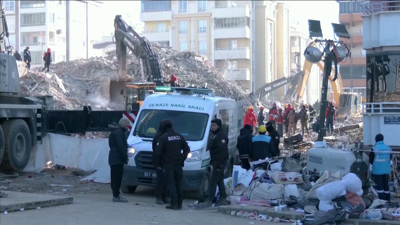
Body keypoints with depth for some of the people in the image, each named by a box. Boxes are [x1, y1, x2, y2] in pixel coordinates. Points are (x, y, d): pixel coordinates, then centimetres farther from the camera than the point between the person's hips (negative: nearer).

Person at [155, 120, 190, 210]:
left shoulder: (163, 137, -7)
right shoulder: (179, 136, 9)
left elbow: (158, 152, -12)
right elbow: (187, 149, 9)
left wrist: (158, 164, -3)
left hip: (168, 164, -5)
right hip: (178, 164, 5)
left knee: (171, 184, -4)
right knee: (178, 184, 11)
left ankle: (174, 203, -10)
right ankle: (179, 203, 13)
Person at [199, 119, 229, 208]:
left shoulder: (221, 135, -16)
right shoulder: (213, 134, 16)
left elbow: (222, 150, -24)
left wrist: (219, 163, -28)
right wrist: (212, 161, 20)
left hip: (220, 161, -11)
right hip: (215, 160, 11)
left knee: (213, 181, -12)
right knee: (219, 180, 15)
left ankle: (209, 200, -14)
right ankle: (223, 199, 22)